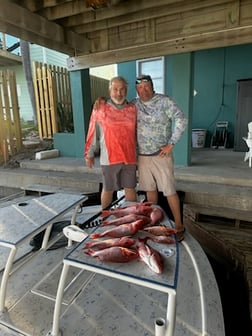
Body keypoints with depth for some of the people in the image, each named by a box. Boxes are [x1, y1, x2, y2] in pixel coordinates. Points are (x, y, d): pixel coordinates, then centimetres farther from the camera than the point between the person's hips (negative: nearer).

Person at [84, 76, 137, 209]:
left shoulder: (133, 110, 5)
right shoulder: (100, 109, -3)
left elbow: (137, 133, 11)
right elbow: (93, 133, 0)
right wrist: (89, 154, 4)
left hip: (129, 158, 3)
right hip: (109, 158, -2)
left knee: (130, 189, 11)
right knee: (108, 189, 11)